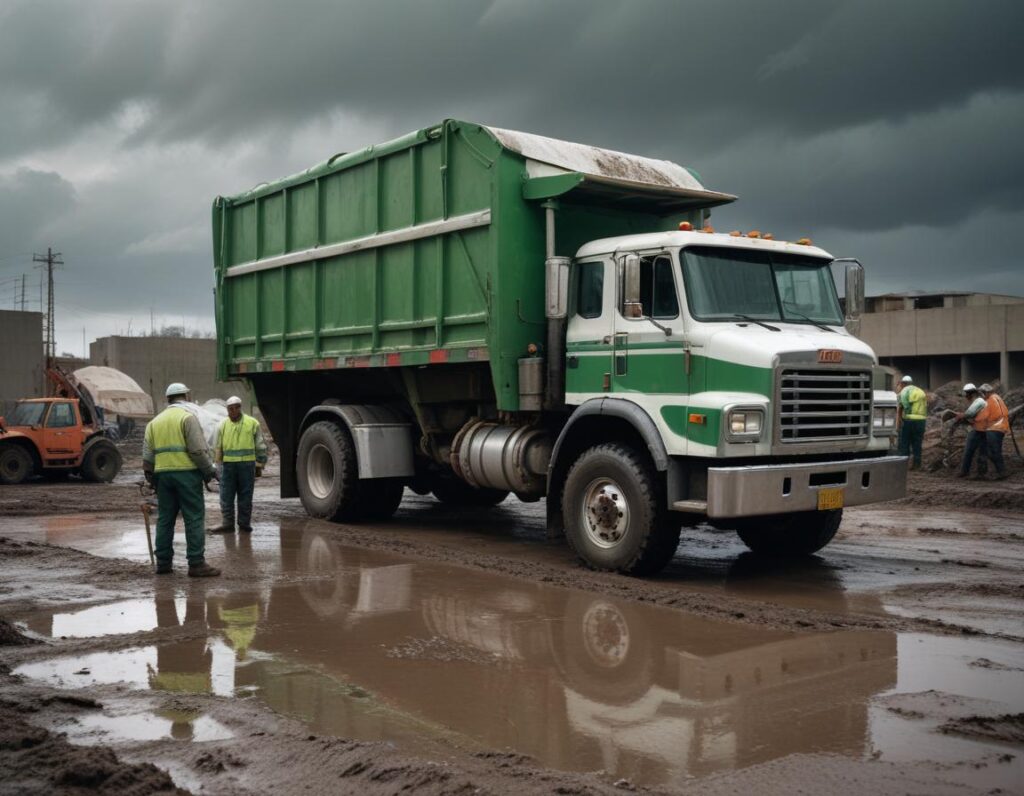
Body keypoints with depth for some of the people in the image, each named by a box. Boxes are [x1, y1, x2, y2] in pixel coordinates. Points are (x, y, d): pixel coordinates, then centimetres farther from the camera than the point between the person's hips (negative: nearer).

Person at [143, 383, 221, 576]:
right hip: (186, 473, -6)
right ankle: (196, 564, -6)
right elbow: (198, 450, -13)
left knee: (165, 518, 12)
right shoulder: (187, 417, -5)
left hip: (163, 474, 6)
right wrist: (210, 470, -3)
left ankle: (163, 562, 14)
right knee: (194, 518, -4)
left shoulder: (154, 421, 15)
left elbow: (147, 455, 13)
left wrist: (151, 477, 21)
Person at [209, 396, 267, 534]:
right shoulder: (223, 425, 9)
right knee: (226, 497, 0)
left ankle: (244, 524, 10)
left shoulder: (252, 423, 3)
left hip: (247, 465, -2)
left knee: (245, 497, 3)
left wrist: (259, 466, 4)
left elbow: (260, 446, 5)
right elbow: (218, 448, 14)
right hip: (228, 465, 2)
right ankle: (227, 524, 4)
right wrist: (219, 465, 9)